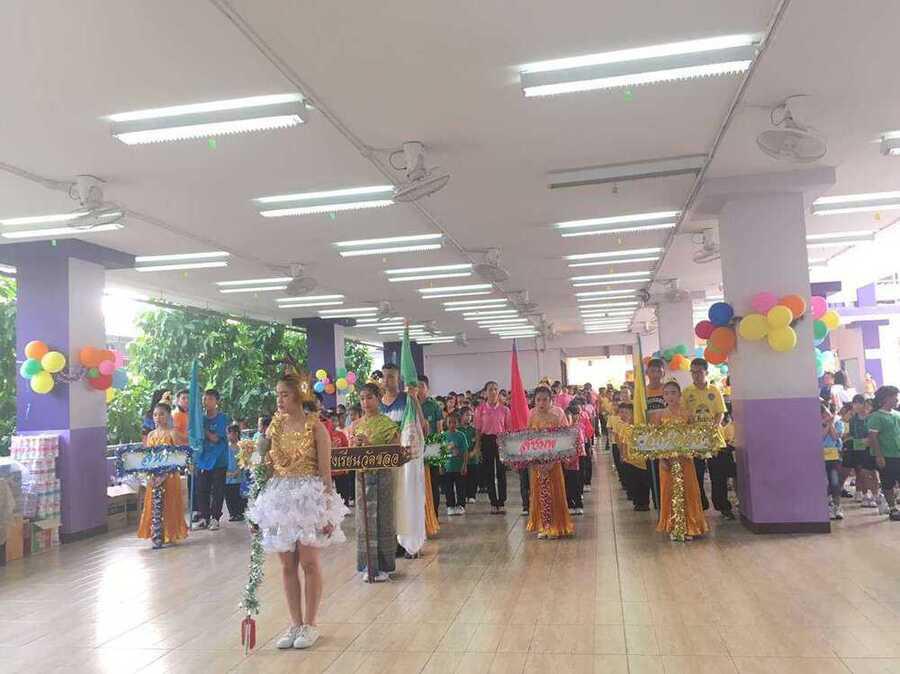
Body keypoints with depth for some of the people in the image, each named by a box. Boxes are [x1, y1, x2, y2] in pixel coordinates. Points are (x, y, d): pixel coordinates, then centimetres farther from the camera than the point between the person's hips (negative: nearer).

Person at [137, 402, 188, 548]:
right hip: (153, 475, 5)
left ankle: (170, 534, 9)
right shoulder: (150, 435, 10)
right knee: (154, 504, 5)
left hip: (169, 474, -5)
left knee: (169, 504, 0)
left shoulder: (172, 433, -6)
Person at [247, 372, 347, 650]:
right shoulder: (275, 425, 7)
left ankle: (310, 624, 15)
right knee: (287, 564, 9)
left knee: (309, 562, 1)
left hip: (309, 496, -5)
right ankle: (295, 624, 21)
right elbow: (267, 466, 13)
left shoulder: (315, 426, -7)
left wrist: (327, 508, -12)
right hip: (279, 497, 5)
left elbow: (325, 472, -8)